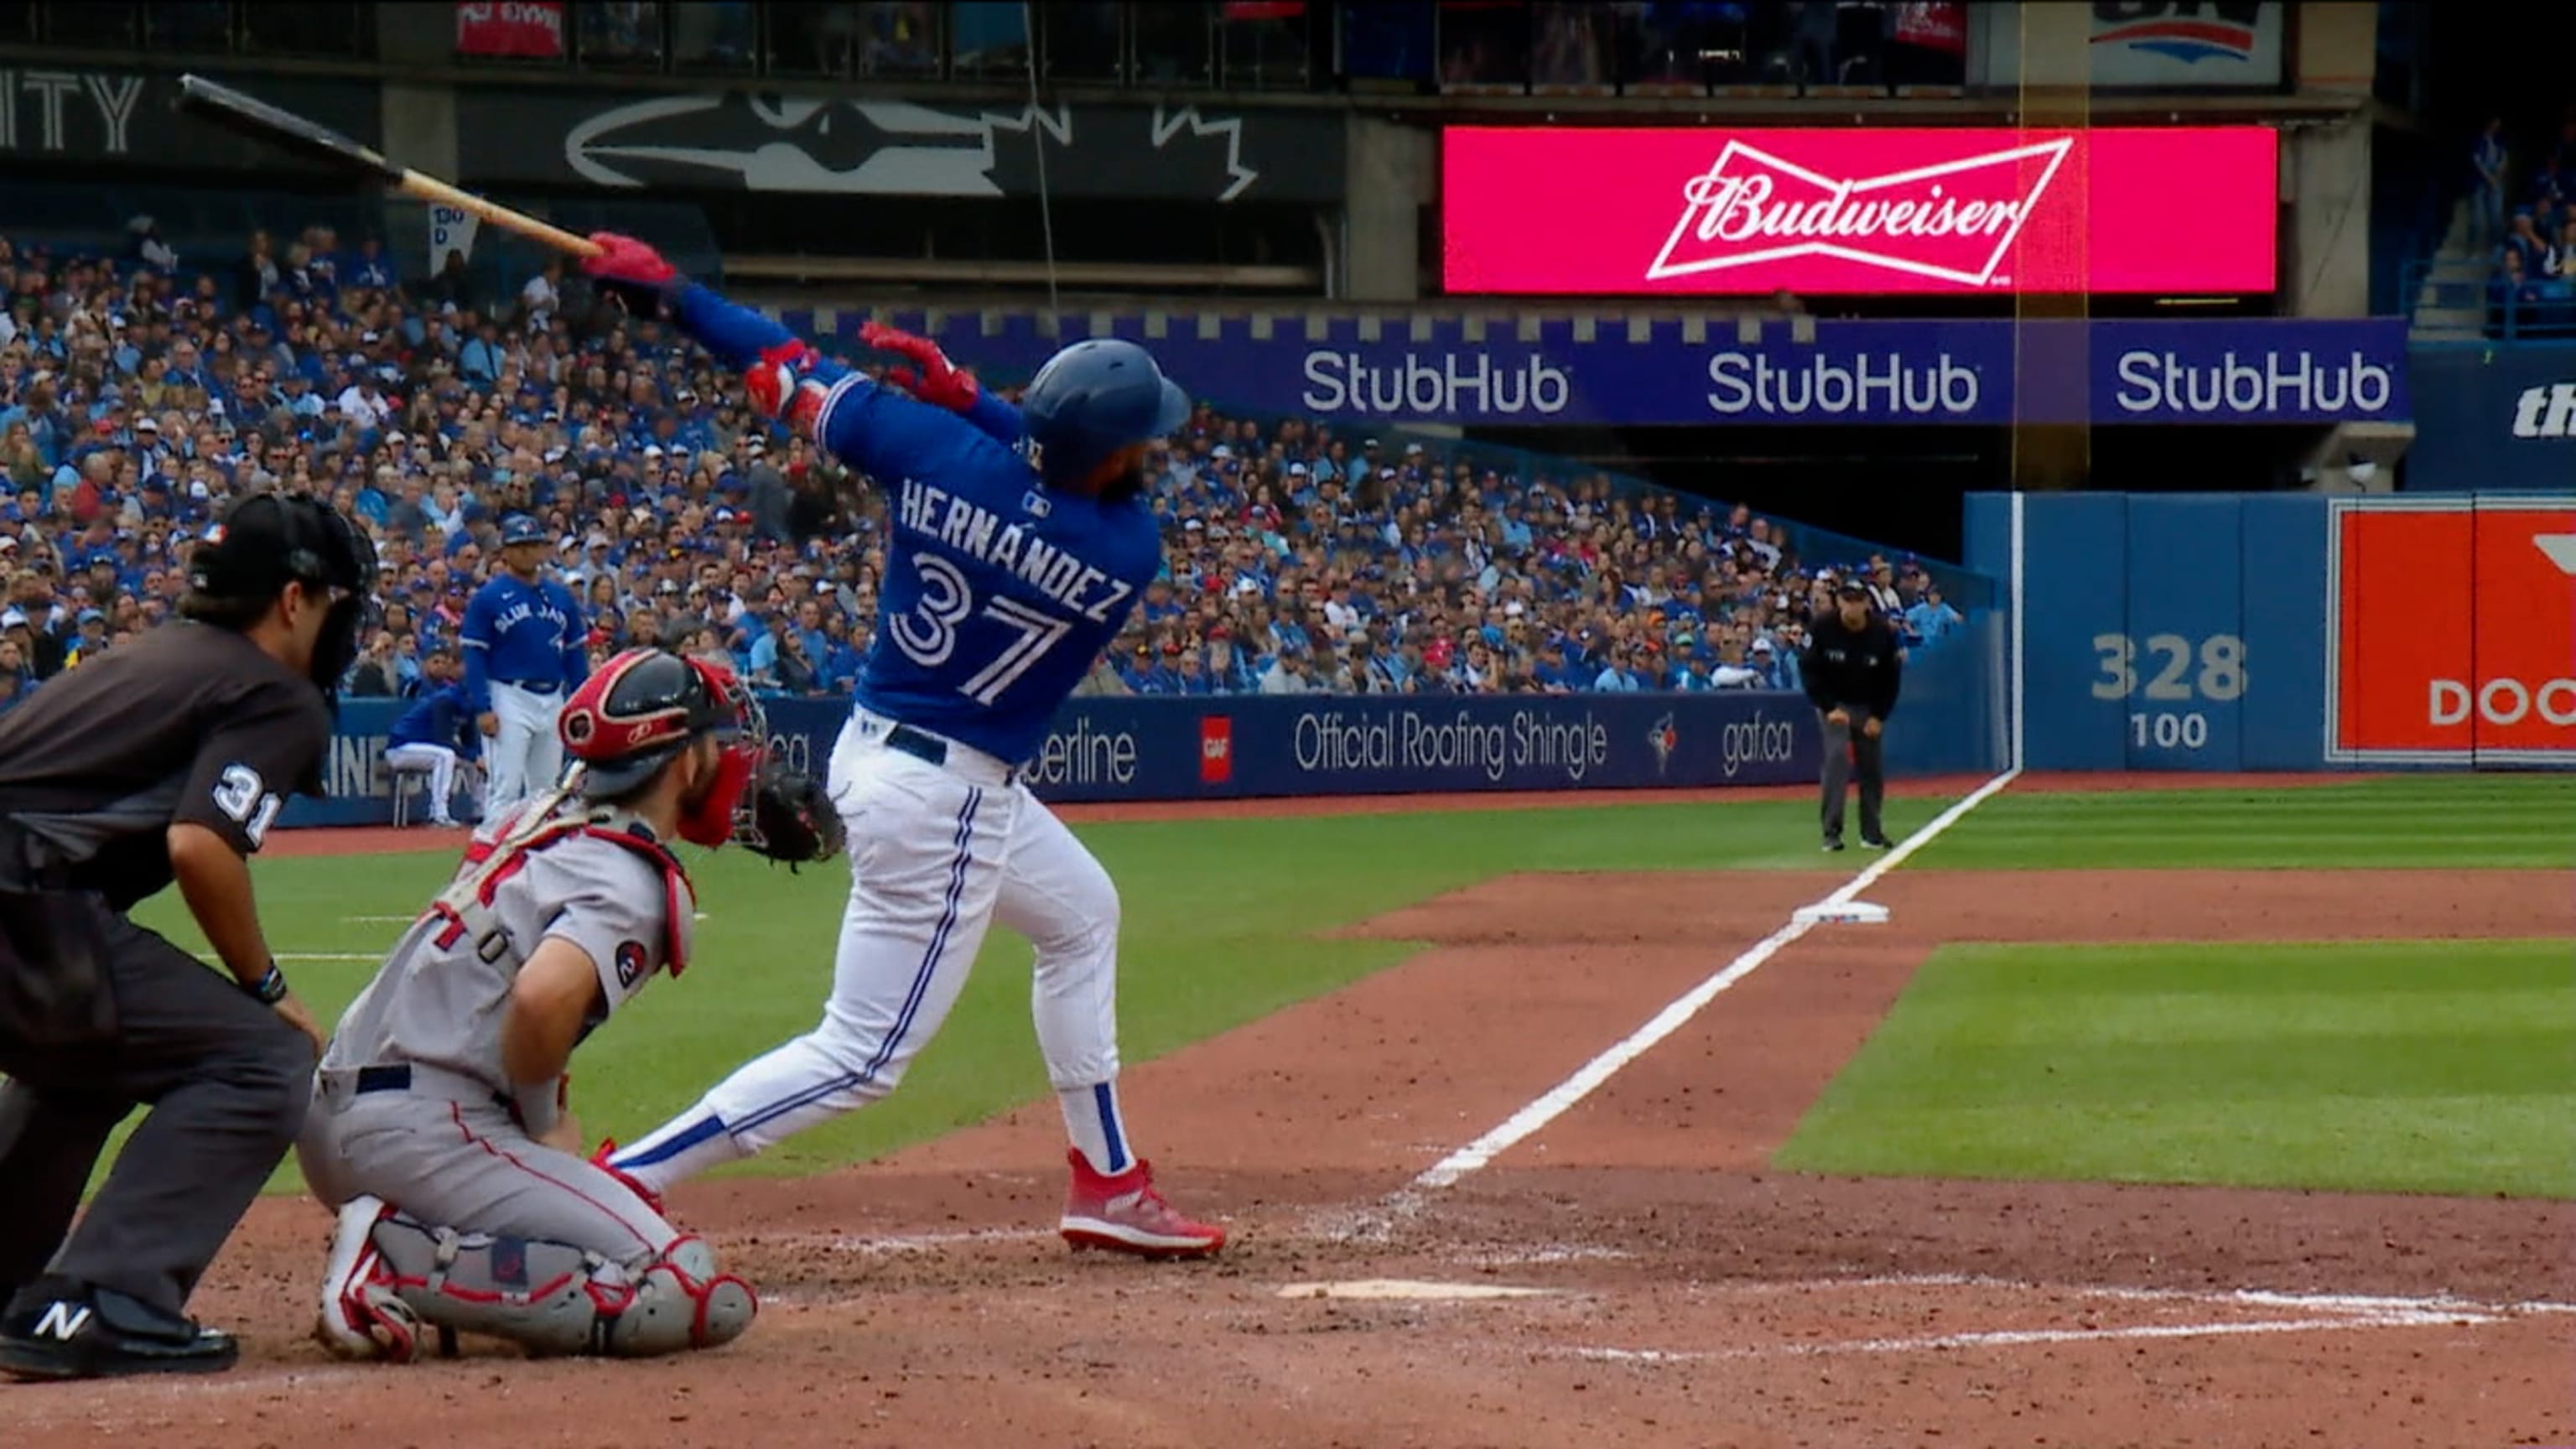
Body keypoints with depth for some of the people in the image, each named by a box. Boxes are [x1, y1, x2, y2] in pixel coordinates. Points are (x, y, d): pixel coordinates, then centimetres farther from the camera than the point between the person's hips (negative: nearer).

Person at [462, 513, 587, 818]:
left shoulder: (561, 597, 11)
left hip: (553, 700, 6)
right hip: (510, 699, -6)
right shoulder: (488, 598, -4)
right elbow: (474, 656, -7)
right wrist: (482, 709, -15)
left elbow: (575, 654, 14)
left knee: (546, 789, 12)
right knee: (505, 787, -11)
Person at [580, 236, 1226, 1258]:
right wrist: (966, 397, -7)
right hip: (945, 800, -8)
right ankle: (607, 1192, -10)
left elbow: (792, 378, -4)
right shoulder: (1128, 553, -19)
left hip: (878, 750, 8)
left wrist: (668, 294, 6)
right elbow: (1039, 465, 3)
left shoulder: (935, 448, -11)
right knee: (862, 1057, -2)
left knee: (1081, 916, 28)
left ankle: (1106, 1184, 37)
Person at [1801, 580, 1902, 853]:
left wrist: (1878, 716, -7)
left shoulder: (1883, 633, -13)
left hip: (1870, 708, 2)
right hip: (1835, 705, -2)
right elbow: (1809, 670, -10)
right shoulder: (1822, 628, -17)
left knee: (1873, 766, 4)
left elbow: (1891, 678, -2)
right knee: (1837, 756, -19)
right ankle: (1832, 831, -18)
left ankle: (1872, 831, 19)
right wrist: (1829, 708, -16)